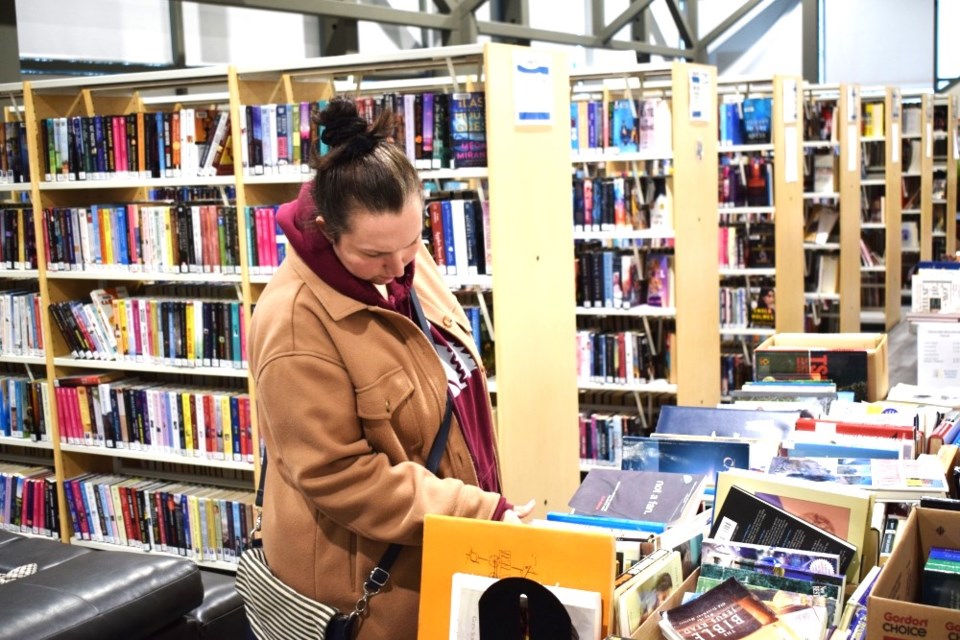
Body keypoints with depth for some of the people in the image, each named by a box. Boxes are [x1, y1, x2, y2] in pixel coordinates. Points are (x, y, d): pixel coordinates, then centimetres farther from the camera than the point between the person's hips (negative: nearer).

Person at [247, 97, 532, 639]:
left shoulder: (406, 262, -3)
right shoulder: (295, 326, -27)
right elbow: (340, 478, -25)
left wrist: (484, 508, 15)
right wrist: (484, 516, -26)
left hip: (444, 544, 7)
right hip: (367, 574, -7)